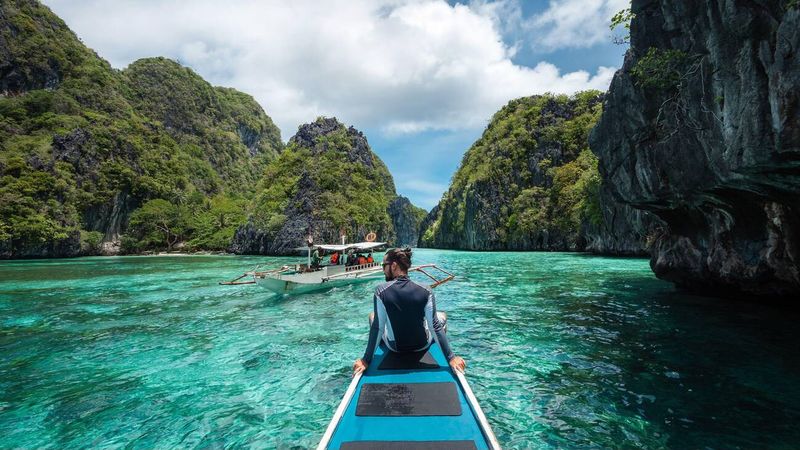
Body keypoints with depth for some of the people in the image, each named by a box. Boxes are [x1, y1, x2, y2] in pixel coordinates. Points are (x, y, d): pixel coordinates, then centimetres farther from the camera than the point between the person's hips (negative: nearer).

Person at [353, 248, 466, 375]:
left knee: (372, 316, 27)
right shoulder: (426, 291, -20)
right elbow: (435, 327, -19)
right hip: (422, 345, 0)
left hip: (394, 347, 0)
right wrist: (451, 357, -12)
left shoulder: (381, 292, -22)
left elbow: (377, 328, -20)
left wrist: (366, 360, -11)